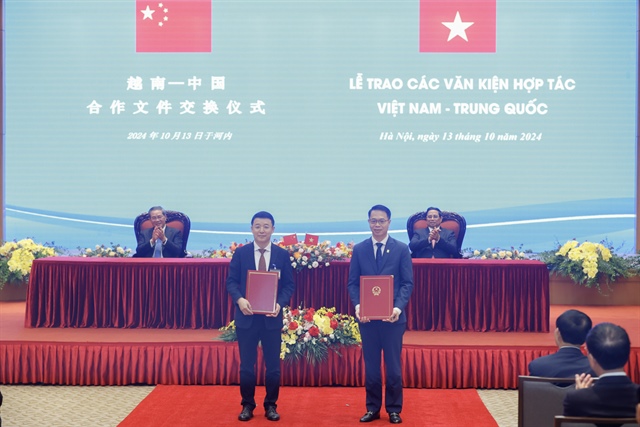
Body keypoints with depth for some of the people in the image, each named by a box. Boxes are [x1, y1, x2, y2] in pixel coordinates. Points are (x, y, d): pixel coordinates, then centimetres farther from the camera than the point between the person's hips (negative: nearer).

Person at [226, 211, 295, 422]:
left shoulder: (282, 255, 2)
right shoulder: (240, 253, 2)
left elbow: (289, 285, 1)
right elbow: (231, 281, 0)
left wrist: (279, 303, -16)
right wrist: (240, 299, -18)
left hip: (272, 317, 0)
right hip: (246, 316, 0)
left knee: (273, 364, 6)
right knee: (246, 364, 7)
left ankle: (271, 406, 20)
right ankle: (247, 405, 20)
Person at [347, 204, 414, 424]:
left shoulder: (401, 249, 1)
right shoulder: (359, 249, 5)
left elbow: (407, 283, -2)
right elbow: (353, 282, 4)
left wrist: (398, 307, -17)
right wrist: (358, 305, -13)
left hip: (392, 316, -1)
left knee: (393, 366, 5)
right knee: (371, 365, 9)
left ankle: (394, 410, 17)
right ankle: (373, 408, 20)